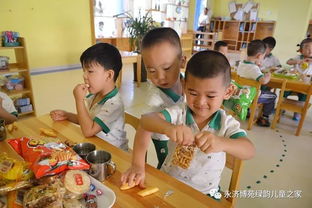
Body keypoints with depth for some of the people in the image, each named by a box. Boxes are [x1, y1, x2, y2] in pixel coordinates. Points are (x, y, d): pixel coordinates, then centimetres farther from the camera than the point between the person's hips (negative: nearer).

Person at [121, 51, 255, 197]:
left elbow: (249, 151, -25)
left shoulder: (227, 123, -9)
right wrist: (168, 127, -46)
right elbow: (145, 121, -26)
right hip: (168, 182, -1)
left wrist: (220, 143, -45)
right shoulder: (179, 112, -11)